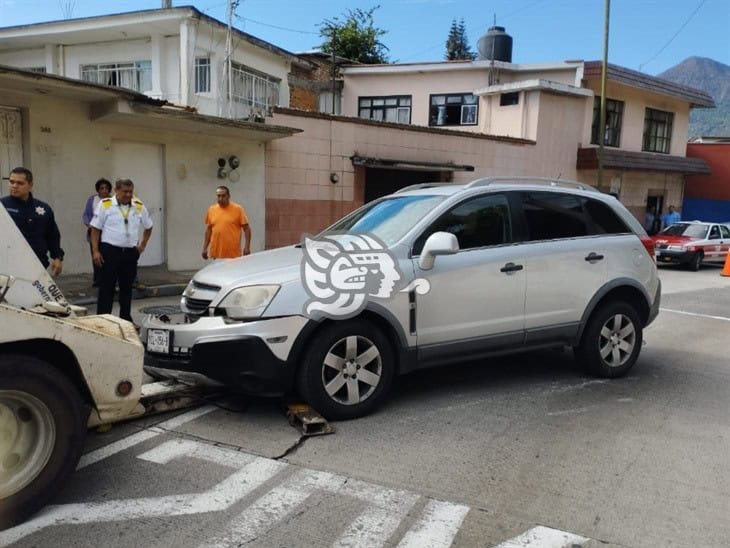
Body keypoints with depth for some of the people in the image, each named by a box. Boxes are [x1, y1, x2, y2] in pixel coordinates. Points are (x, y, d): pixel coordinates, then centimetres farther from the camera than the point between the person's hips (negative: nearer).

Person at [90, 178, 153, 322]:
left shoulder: (139, 206, 7)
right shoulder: (105, 205, -2)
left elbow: (148, 227, 21)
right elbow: (95, 229, -2)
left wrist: (143, 245, 13)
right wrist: (95, 251, -8)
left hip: (131, 252, 4)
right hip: (110, 251, -4)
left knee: (127, 287, 12)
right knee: (107, 287, -1)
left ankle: (126, 320, 21)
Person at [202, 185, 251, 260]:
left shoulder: (238, 209, -2)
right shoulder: (211, 210, 9)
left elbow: (246, 228, -2)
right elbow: (208, 229, 16)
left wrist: (247, 246, -10)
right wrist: (205, 248, 12)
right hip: (215, 254, 4)